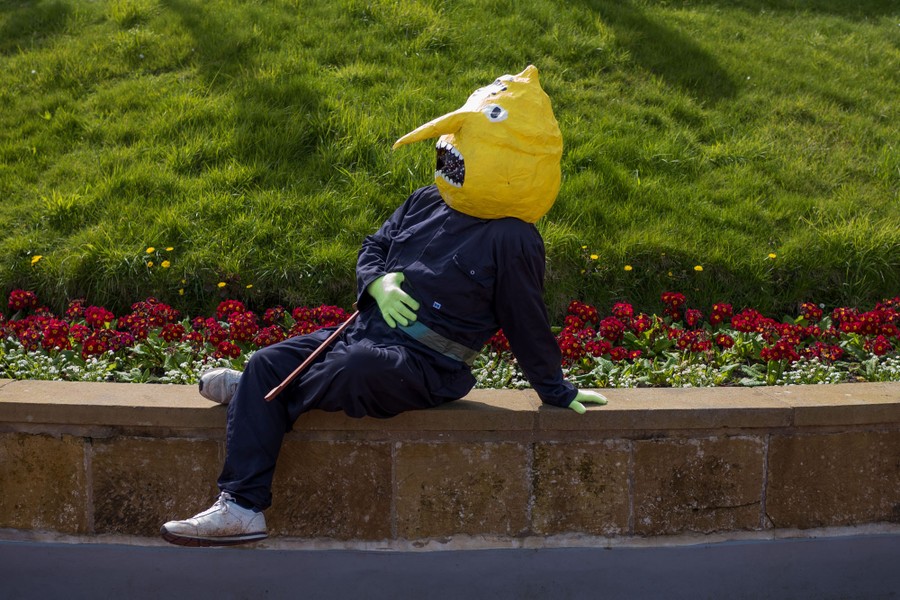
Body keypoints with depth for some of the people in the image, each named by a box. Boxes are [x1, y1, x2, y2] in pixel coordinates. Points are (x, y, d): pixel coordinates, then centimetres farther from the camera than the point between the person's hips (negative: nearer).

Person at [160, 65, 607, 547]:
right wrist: (378, 282, -4)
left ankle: (258, 391, 1)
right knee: (268, 361, -10)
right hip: (367, 330, 7)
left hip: (423, 364, -7)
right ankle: (241, 506, -10)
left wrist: (556, 390, 4)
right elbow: (374, 247, 19)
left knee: (352, 371, -36)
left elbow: (526, 322, -3)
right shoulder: (424, 203, 10)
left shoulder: (511, 240, -10)